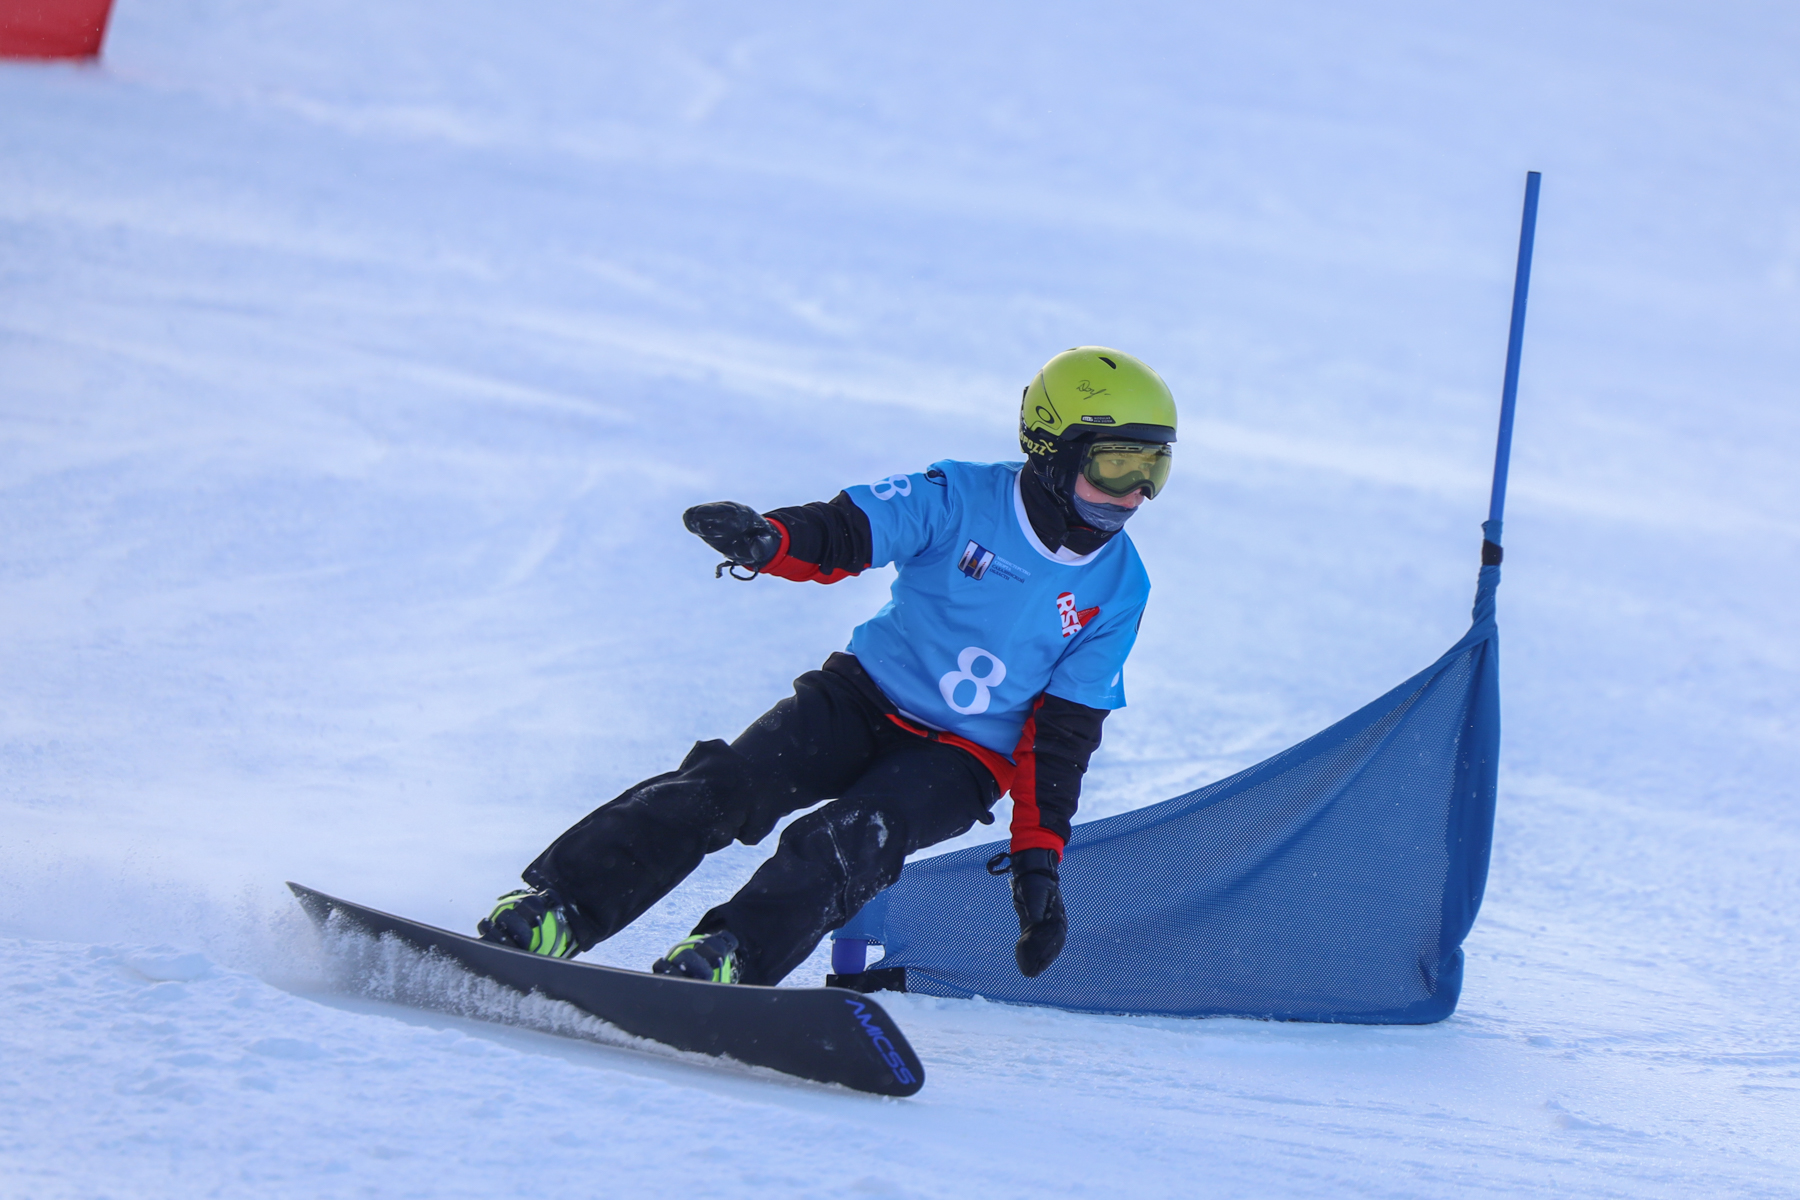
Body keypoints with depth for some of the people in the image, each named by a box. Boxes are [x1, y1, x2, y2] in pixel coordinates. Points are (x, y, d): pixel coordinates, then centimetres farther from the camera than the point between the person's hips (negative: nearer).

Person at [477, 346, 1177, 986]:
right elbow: (847, 531, -20)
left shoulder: (1118, 589, -3)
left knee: (849, 839, -30)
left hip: (961, 760, 0)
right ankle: (557, 909, -25)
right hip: (868, 695, 0)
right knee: (726, 783, -22)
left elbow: (1062, 735, 0)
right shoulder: (962, 500, -9)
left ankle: (729, 961, -43)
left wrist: (1037, 858, -7)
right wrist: (768, 539, -43)